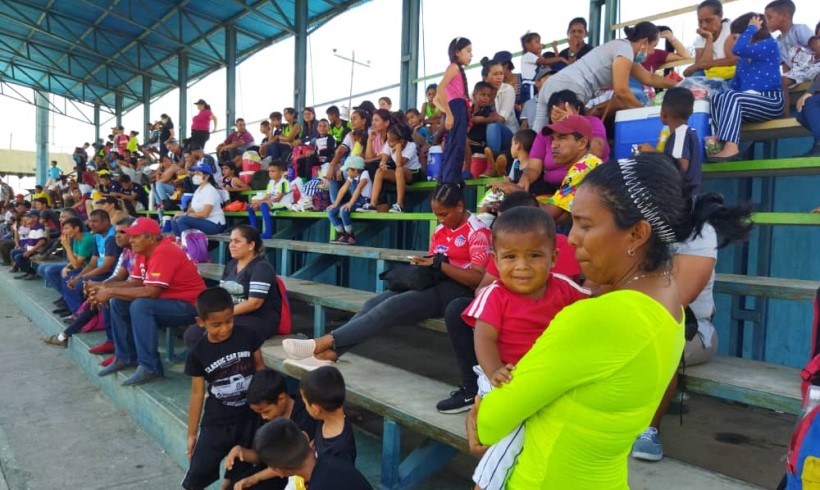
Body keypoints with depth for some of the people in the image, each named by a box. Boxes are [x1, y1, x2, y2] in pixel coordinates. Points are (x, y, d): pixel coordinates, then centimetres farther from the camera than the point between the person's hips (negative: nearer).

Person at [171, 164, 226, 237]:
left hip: (215, 225, -9)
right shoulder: (198, 189, 15)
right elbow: (192, 209, 12)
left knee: (182, 220, -22)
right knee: (175, 221, 2)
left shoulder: (210, 190, -14)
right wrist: (184, 213, -9)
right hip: (203, 222, 9)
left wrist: (184, 214, -15)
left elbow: (205, 214, -22)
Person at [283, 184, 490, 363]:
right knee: (373, 303, -15)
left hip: (454, 291, -8)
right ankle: (330, 352, -27)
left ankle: (326, 342, -30)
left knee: (392, 306, -27)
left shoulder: (478, 232, -7)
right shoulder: (440, 230, 16)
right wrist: (422, 265, -5)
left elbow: (478, 278, -16)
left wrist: (439, 264, -20)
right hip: (431, 285, 8)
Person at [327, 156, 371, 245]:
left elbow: (358, 189, -23)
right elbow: (343, 189, 9)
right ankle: (341, 235, 0)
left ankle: (350, 237, -17)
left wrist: (350, 203, -32)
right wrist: (335, 204, 1)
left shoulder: (364, 174, -11)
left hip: (364, 201, -8)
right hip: (355, 201, 9)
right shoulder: (351, 177, 14)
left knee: (343, 210, -33)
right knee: (330, 211, -3)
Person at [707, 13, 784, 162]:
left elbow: (738, 49, -21)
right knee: (717, 97, -14)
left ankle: (730, 147, -46)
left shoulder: (770, 44, -4)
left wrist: (751, 28, -7)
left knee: (732, 97, -31)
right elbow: (735, 84, 15)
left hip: (772, 101, -7)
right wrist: (724, 95, -5)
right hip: (751, 102, 7)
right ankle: (721, 141, -32)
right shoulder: (743, 59, 18)